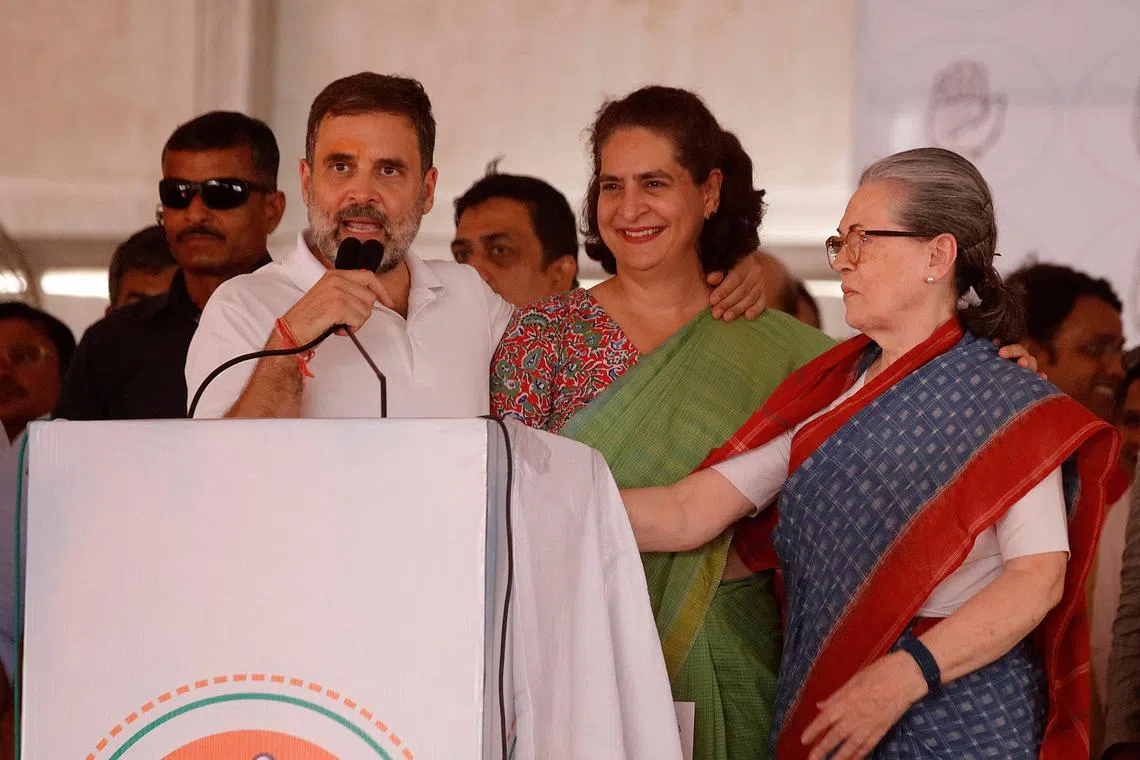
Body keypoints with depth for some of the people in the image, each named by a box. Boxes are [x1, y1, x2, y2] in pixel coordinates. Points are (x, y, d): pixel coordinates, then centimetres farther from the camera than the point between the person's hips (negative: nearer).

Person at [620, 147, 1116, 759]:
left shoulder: (1004, 404, -8)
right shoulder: (825, 393, 8)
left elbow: (1039, 576, -17)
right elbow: (687, 515, 0)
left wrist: (906, 675, -26)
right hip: (824, 703, 5)